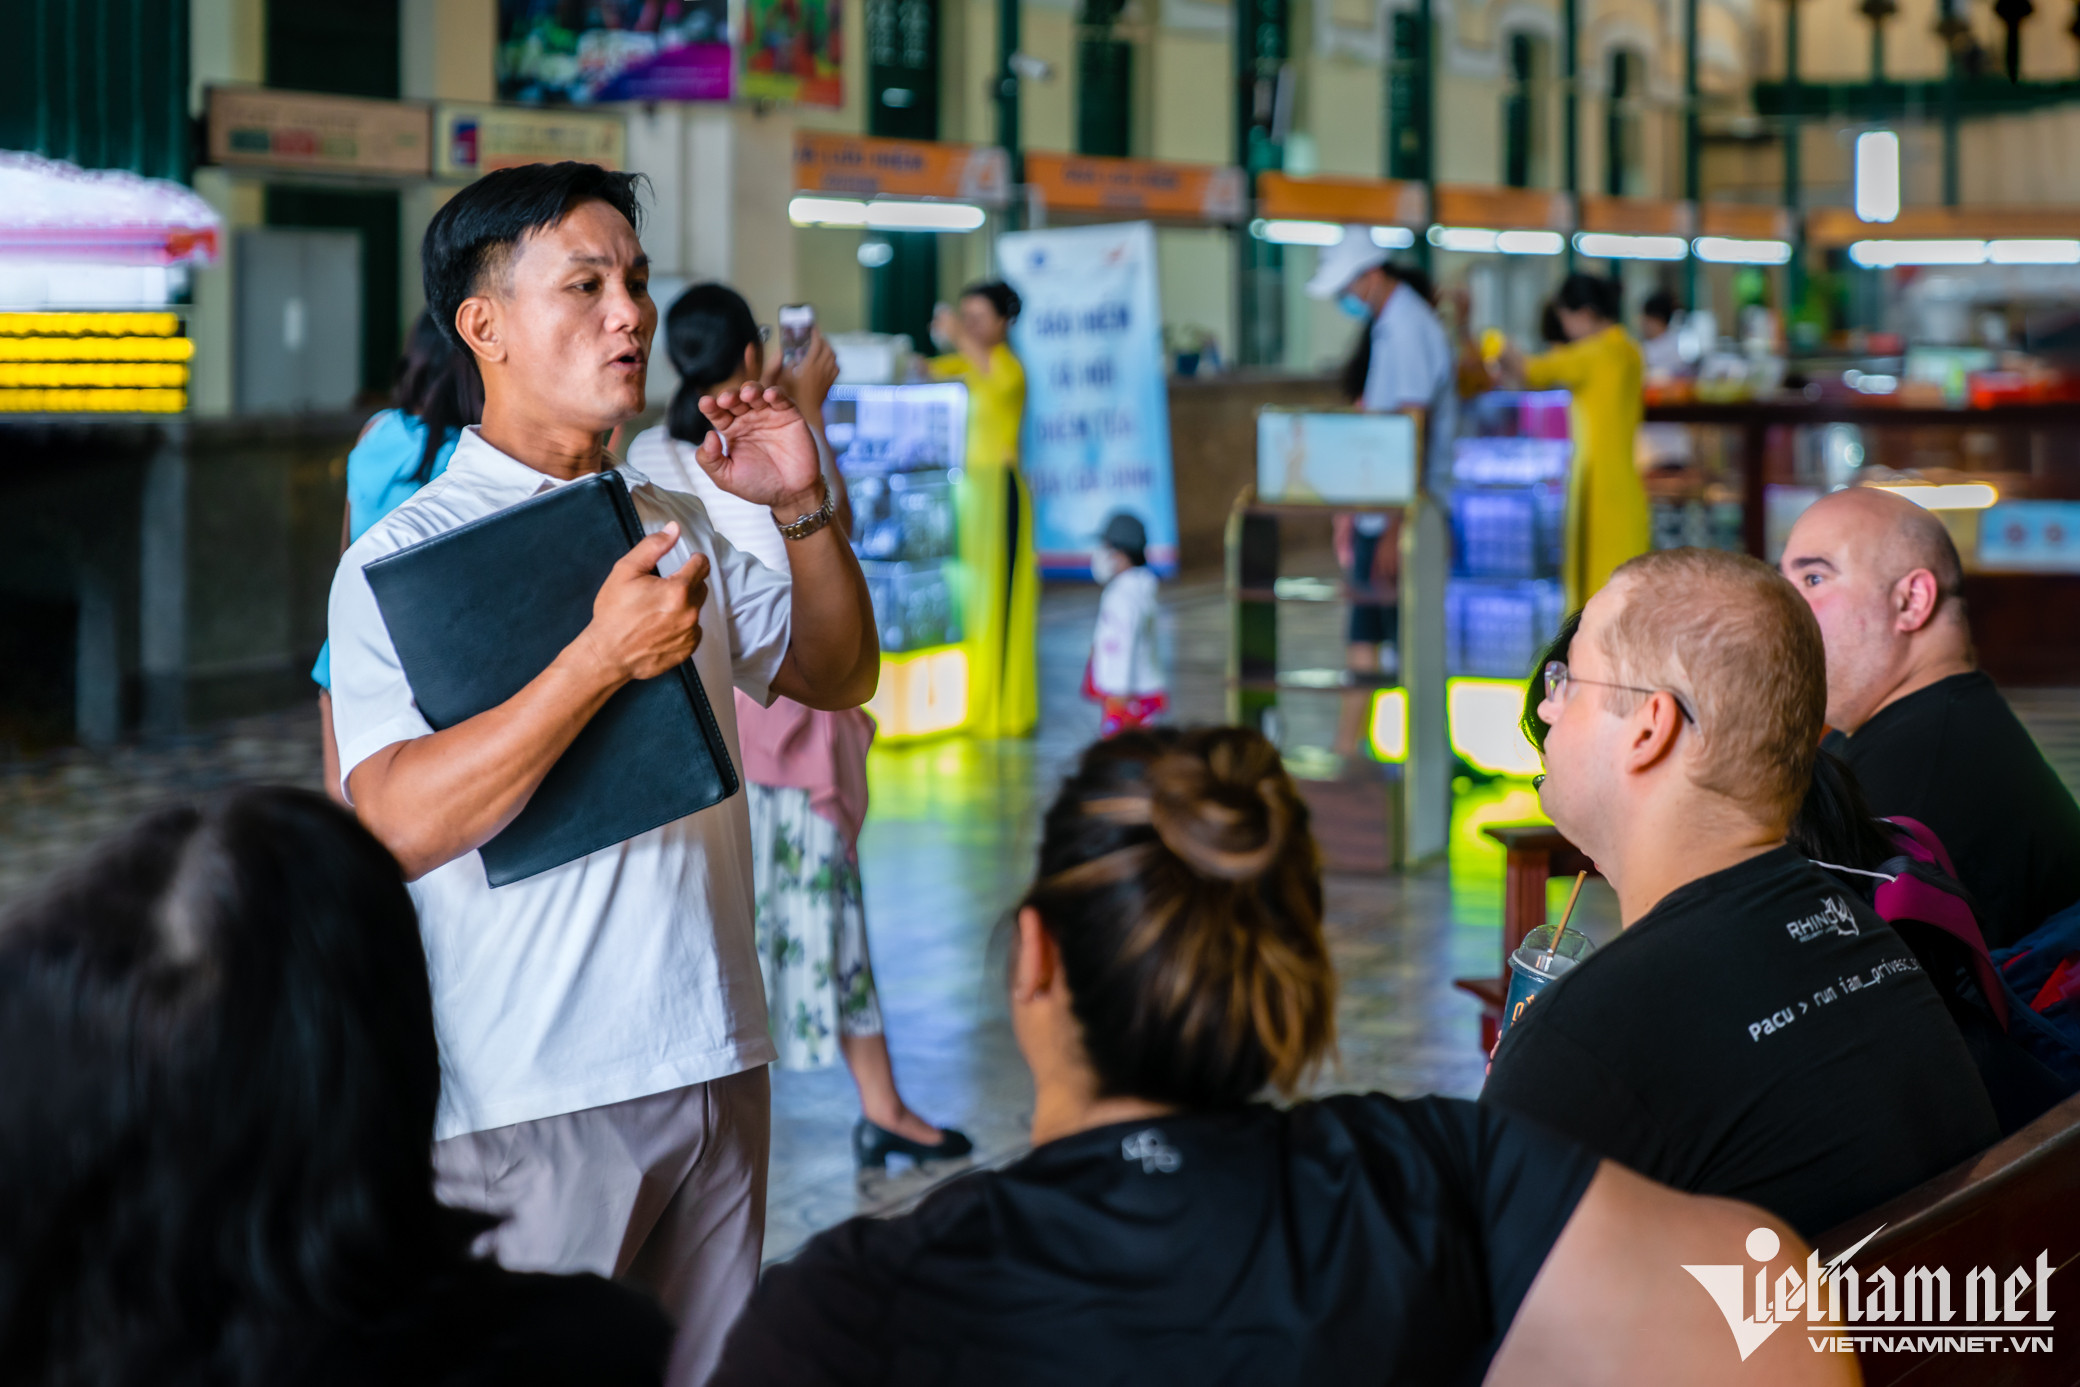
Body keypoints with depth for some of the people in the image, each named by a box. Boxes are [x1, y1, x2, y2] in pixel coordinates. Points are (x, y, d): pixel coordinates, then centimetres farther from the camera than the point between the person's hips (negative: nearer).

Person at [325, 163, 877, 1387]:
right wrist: (604, 659, -27)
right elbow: (402, 821, -21)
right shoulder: (404, 559, -8)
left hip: (716, 1063, 6)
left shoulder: (675, 528, 14)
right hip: (527, 1101, -6)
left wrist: (807, 511, 4)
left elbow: (838, 678, 21)